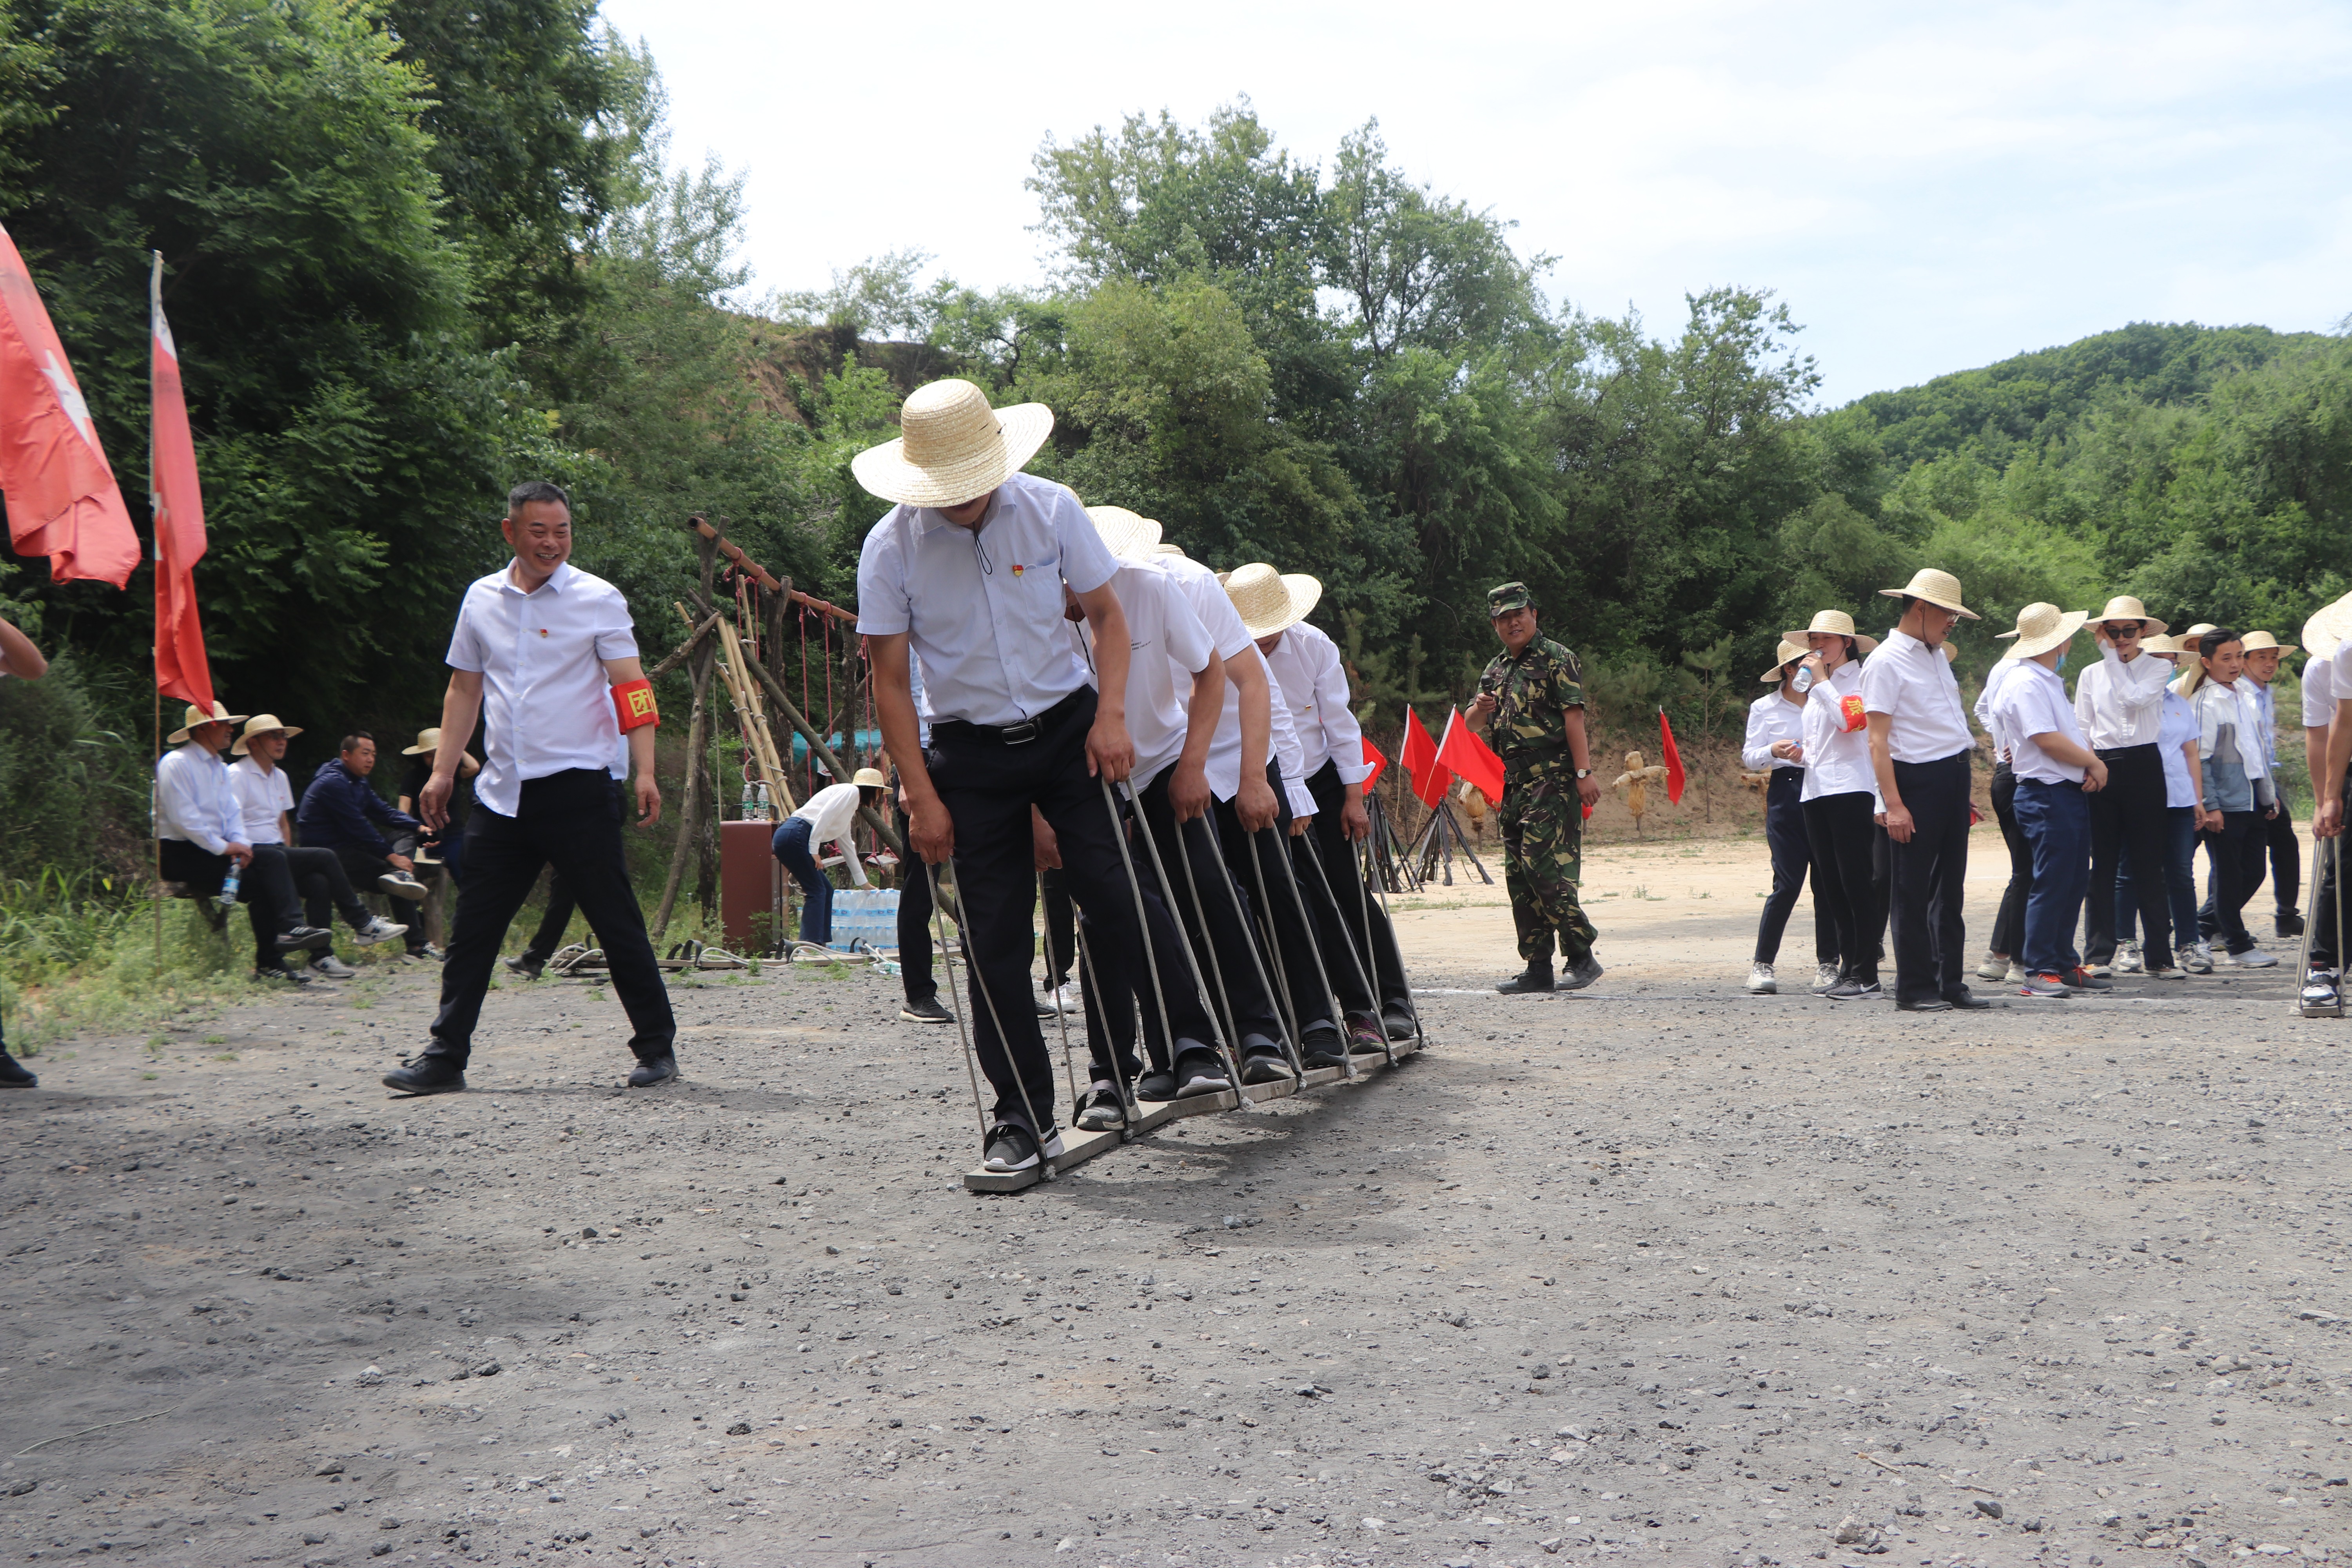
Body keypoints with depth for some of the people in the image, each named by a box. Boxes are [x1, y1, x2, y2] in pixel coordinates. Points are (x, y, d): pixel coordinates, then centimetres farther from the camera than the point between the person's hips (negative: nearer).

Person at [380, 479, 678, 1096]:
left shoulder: (598, 600, -2)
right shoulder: (482, 599, 10)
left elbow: (631, 690, -6)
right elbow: (464, 690, 18)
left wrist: (645, 773, -16)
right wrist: (443, 772, 13)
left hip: (580, 785, -4)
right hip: (503, 790, 4)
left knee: (618, 923, 0)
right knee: (473, 928, 7)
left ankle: (657, 1049, 11)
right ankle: (445, 1057, 15)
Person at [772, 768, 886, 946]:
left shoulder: (852, 805, 28)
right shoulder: (851, 791, 0)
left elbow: (847, 846, 35)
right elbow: (824, 815, -15)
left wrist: (863, 883, 39)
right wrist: (814, 850, -18)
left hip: (787, 838, 10)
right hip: (794, 836, -10)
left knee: (825, 889, 12)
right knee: (817, 891, -7)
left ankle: (821, 943, 12)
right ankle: (811, 945, -11)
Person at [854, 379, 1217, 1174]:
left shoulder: (1051, 510, -9)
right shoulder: (891, 547, -10)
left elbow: (1107, 615, 3)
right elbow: (890, 681, -4)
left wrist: (1111, 712, -11)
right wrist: (922, 797, -8)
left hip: (1066, 727, 0)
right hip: (970, 753, 0)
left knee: (1111, 889, -16)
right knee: (994, 938, 0)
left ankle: (1191, 1046, 0)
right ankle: (1022, 1119, 10)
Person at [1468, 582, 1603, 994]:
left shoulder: (1555, 659, -3)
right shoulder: (1497, 669, 19)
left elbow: (1574, 716, -11)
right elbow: (1472, 726, 20)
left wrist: (1584, 772, -19)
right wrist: (1480, 709, -4)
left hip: (1553, 780, -8)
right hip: (1514, 784, 8)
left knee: (1545, 868, -16)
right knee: (1519, 876, 6)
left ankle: (1581, 957, -10)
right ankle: (1538, 967, 11)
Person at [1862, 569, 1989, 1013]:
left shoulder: (1936, 656, 17)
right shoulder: (1886, 662, -10)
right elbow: (1878, 740, -14)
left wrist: (1964, 774, 18)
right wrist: (1894, 804, -20)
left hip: (1954, 778, 8)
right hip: (1917, 780, -8)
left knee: (1950, 888, 11)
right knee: (1912, 891, -2)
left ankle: (1949, 982, 17)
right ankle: (1914, 989, 3)